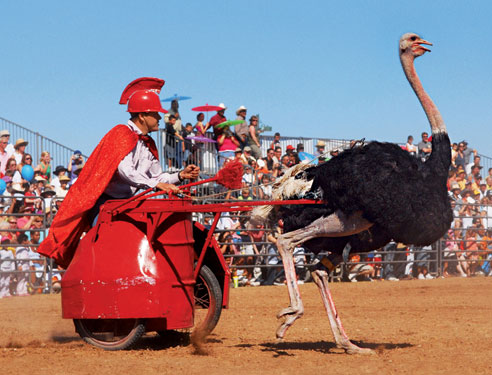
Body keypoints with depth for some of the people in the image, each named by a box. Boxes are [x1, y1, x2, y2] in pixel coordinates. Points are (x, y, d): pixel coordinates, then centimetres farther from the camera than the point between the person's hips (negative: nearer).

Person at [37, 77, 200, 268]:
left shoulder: (149, 144, 14)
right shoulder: (121, 134, -14)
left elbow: (157, 177, 15)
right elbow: (124, 170, -28)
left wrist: (180, 176, -2)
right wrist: (156, 184, -35)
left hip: (126, 204, 9)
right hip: (104, 202, -9)